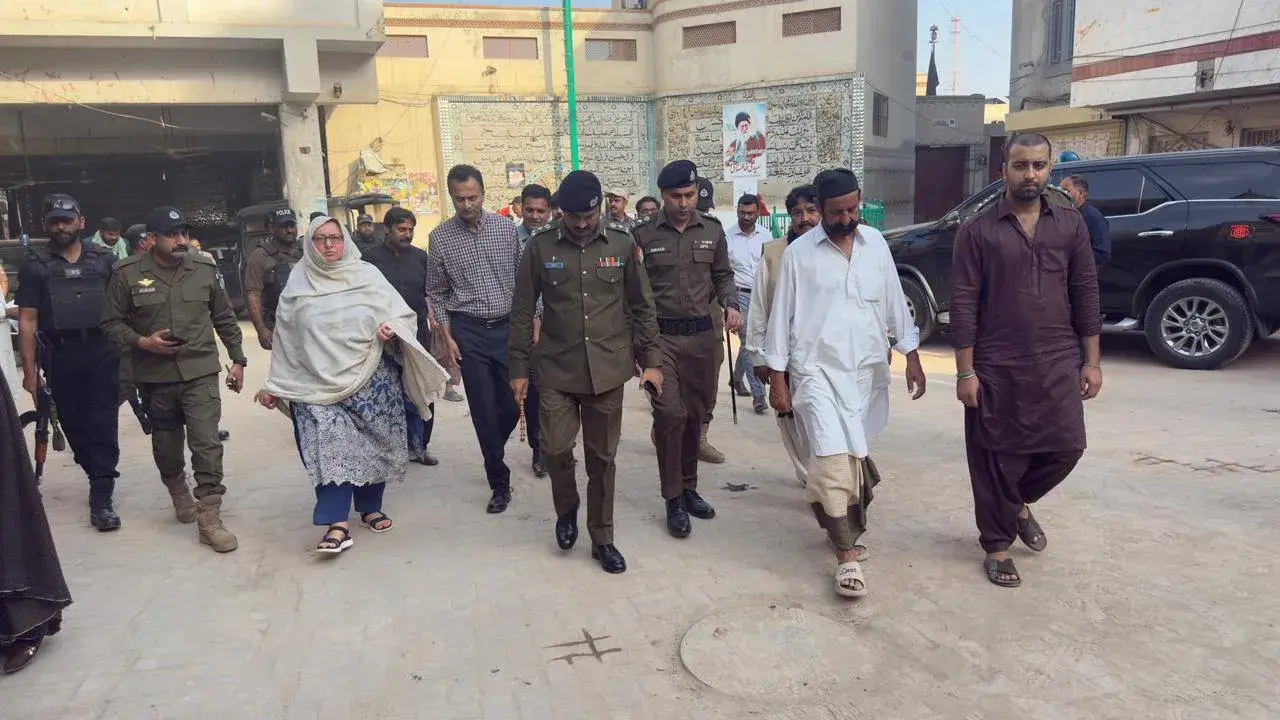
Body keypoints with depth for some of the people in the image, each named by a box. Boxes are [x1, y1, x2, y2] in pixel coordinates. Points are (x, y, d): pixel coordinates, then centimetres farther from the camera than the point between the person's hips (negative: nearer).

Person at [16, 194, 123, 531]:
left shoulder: (105, 260, 6)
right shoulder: (36, 268, 6)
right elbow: (27, 322, 4)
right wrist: (30, 370, -2)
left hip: (102, 351, -1)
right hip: (60, 356, 1)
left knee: (102, 425, -5)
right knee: (74, 425, 9)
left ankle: (101, 498, -3)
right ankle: (101, 477, 28)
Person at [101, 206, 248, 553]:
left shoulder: (204, 269, 1)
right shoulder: (127, 273, -4)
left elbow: (225, 319, 10)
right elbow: (112, 322, 2)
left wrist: (238, 359, 9)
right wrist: (142, 342, -15)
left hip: (200, 372, 0)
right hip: (155, 376, 1)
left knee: (207, 443, -9)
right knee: (166, 445, 16)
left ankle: (209, 518, -3)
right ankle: (179, 495, 42)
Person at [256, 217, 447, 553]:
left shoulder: (367, 274, 3)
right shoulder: (298, 283, 7)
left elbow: (403, 314, 4)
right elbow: (285, 339, 11)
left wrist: (393, 328, -19)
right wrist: (274, 385, 12)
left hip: (371, 378, 1)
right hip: (319, 383, 0)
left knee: (372, 446, 7)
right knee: (329, 447, -14)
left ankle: (370, 508, 27)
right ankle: (337, 525, -13)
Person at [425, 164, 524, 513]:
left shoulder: (507, 228, 2)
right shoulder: (440, 237, -1)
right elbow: (437, 293, 6)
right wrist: (448, 337, -1)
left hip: (509, 327, 1)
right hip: (469, 331, -1)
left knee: (513, 404, 5)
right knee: (484, 409, 1)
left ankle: (493, 453, 36)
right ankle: (499, 482, 14)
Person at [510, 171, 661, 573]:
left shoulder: (622, 244, 0)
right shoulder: (541, 246, -2)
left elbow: (642, 306, 6)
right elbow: (523, 311, 2)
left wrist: (651, 360, 2)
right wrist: (519, 368, 1)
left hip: (608, 370, 1)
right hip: (557, 370, 0)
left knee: (602, 457, 7)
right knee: (555, 447, -8)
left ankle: (602, 539, 23)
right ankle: (566, 509, 24)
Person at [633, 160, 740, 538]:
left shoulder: (712, 230, 4)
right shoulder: (643, 234, -3)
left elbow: (723, 276, 14)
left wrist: (730, 306, -5)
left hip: (702, 335, 3)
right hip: (660, 336, -3)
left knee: (694, 415, 11)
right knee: (670, 414, -9)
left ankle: (689, 488, 28)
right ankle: (673, 500, 4)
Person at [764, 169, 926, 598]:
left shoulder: (875, 244, 6)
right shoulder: (799, 253, -4)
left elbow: (895, 304, 12)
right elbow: (781, 317, -2)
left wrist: (912, 357, 10)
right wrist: (777, 379, -3)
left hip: (868, 369, 4)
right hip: (818, 370, -4)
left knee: (855, 455, 12)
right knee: (832, 458, -14)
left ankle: (846, 530, 33)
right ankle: (847, 554, -6)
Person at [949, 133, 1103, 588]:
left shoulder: (1071, 225, 6)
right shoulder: (977, 231, -4)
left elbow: (1085, 294, 7)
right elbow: (963, 305, -6)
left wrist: (1092, 361, 3)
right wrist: (965, 371, -10)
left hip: (1059, 363, 3)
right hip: (997, 368, -3)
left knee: (1066, 447, 6)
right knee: (997, 459, 5)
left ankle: (1019, 503, 36)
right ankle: (997, 545, 23)